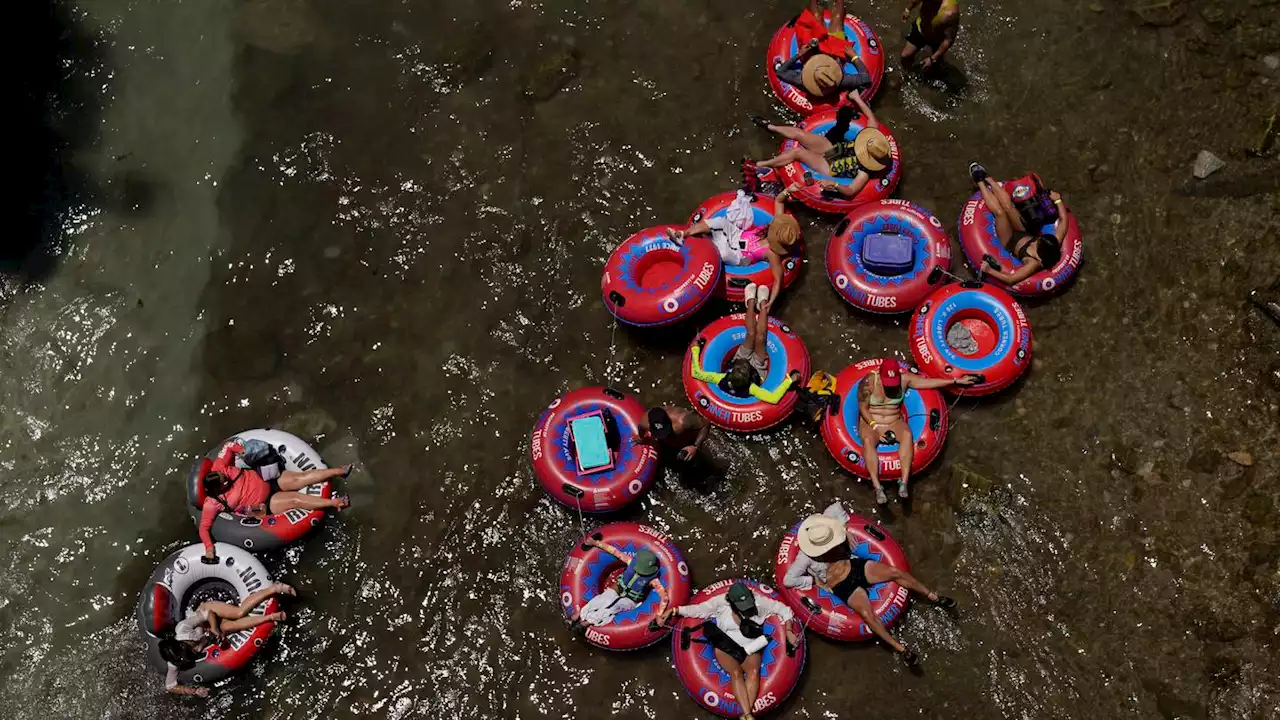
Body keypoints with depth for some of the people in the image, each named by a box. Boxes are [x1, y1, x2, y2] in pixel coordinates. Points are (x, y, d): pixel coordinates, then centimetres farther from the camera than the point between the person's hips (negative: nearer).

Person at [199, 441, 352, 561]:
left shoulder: (218, 469, -15)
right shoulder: (212, 503, -23)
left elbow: (229, 446, -2)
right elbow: (204, 527, -20)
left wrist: (241, 450, -15)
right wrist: (209, 548, -31)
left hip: (267, 480, 4)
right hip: (266, 503, -4)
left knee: (300, 478, -13)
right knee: (296, 499, -20)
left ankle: (340, 471, -12)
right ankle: (334, 503, -18)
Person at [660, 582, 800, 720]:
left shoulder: (758, 601, -11)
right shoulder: (721, 602, -13)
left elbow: (783, 609, -3)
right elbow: (698, 609, -6)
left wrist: (788, 632, -11)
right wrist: (673, 611, -12)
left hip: (750, 649, 1)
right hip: (726, 648, -1)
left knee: (753, 671, -30)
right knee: (736, 672, -30)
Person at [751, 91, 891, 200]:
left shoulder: (865, 171, -34)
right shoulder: (872, 140, -17)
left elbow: (851, 191, -37)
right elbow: (872, 118, -4)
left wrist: (835, 185, -54)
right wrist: (858, 99, -3)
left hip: (829, 167, -7)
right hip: (833, 149, 7)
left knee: (797, 152, -17)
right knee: (798, 133, 2)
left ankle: (760, 165, 2)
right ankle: (770, 126, 30)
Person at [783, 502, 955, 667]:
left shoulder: (825, 533, -9)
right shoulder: (806, 557, -21)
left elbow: (836, 507, 6)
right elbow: (788, 580, -19)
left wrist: (845, 530, 2)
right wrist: (814, 581, -15)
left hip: (856, 566, 5)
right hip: (843, 587, -5)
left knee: (894, 572, -11)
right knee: (867, 614, -29)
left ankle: (933, 597, 10)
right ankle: (900, 649, -19)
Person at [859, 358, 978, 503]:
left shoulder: (904, 378, -5)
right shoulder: (868, 383, -15)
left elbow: (929, 381, -3)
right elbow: (863, 408, -10)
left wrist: (957, 381, -5)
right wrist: (875, 427, -19)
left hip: (894, 422, 3)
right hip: (870, 422, -3)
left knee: (907, 434, -32)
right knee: (868, 440, -37)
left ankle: (904, 482, -38)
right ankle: (877, 487, -43)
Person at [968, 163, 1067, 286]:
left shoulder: (1034, 264, -42)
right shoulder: (1054, 245, -27)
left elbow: (1010, 279, -43)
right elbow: (1063, 221, -14)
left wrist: (989, 270, -42)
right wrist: (1058, 200, -8)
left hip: (1011, 242, -5)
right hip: (1024, 233, 5)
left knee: (999, 212, -19)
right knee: (1007, 205, -7)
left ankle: (980, 182, 7)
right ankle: (986, 178, 22)